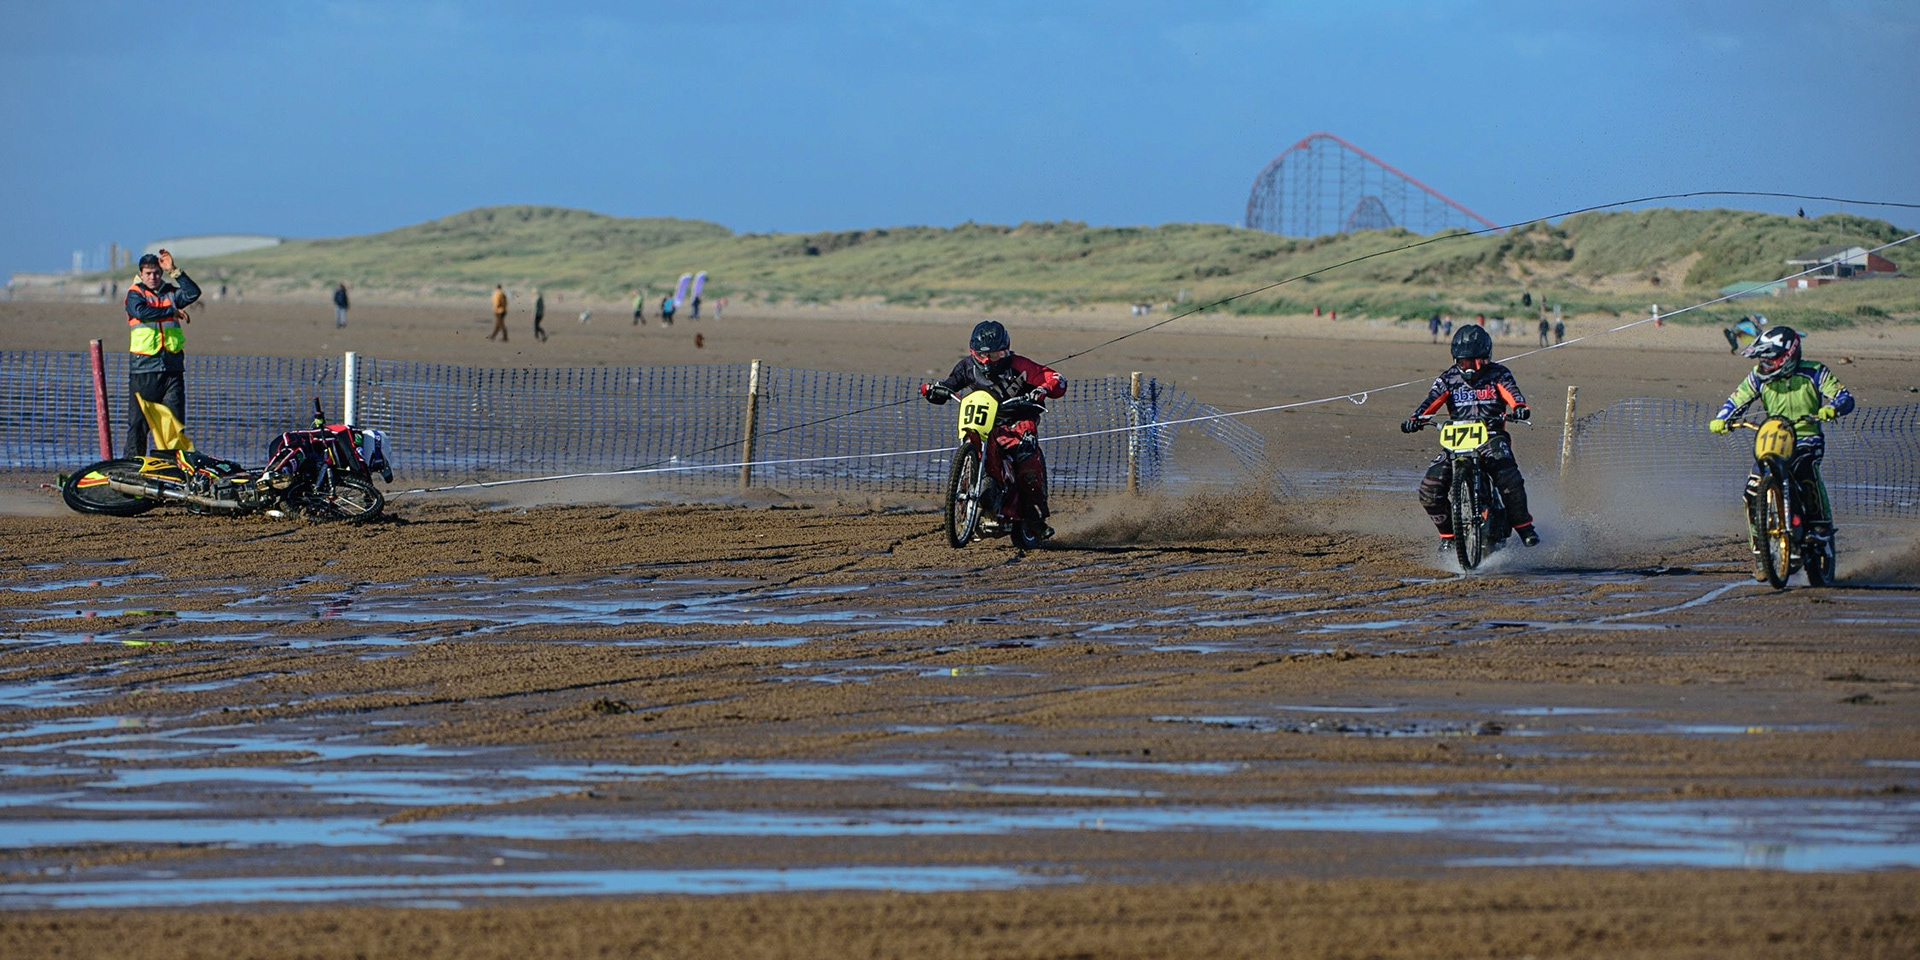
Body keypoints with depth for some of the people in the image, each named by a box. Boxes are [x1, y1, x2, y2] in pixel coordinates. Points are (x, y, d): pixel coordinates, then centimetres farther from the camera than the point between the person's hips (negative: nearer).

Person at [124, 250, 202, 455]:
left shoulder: (171, 293, 14)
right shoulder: (135, 293, 5)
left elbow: (193, 293, -2)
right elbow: (140, 311, -15)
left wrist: (174, 271, -7)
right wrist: (172, 311, -12)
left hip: (172, 366, 3)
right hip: (143, 367, -3)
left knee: (175, 420, 0)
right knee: (139, 418, -1)